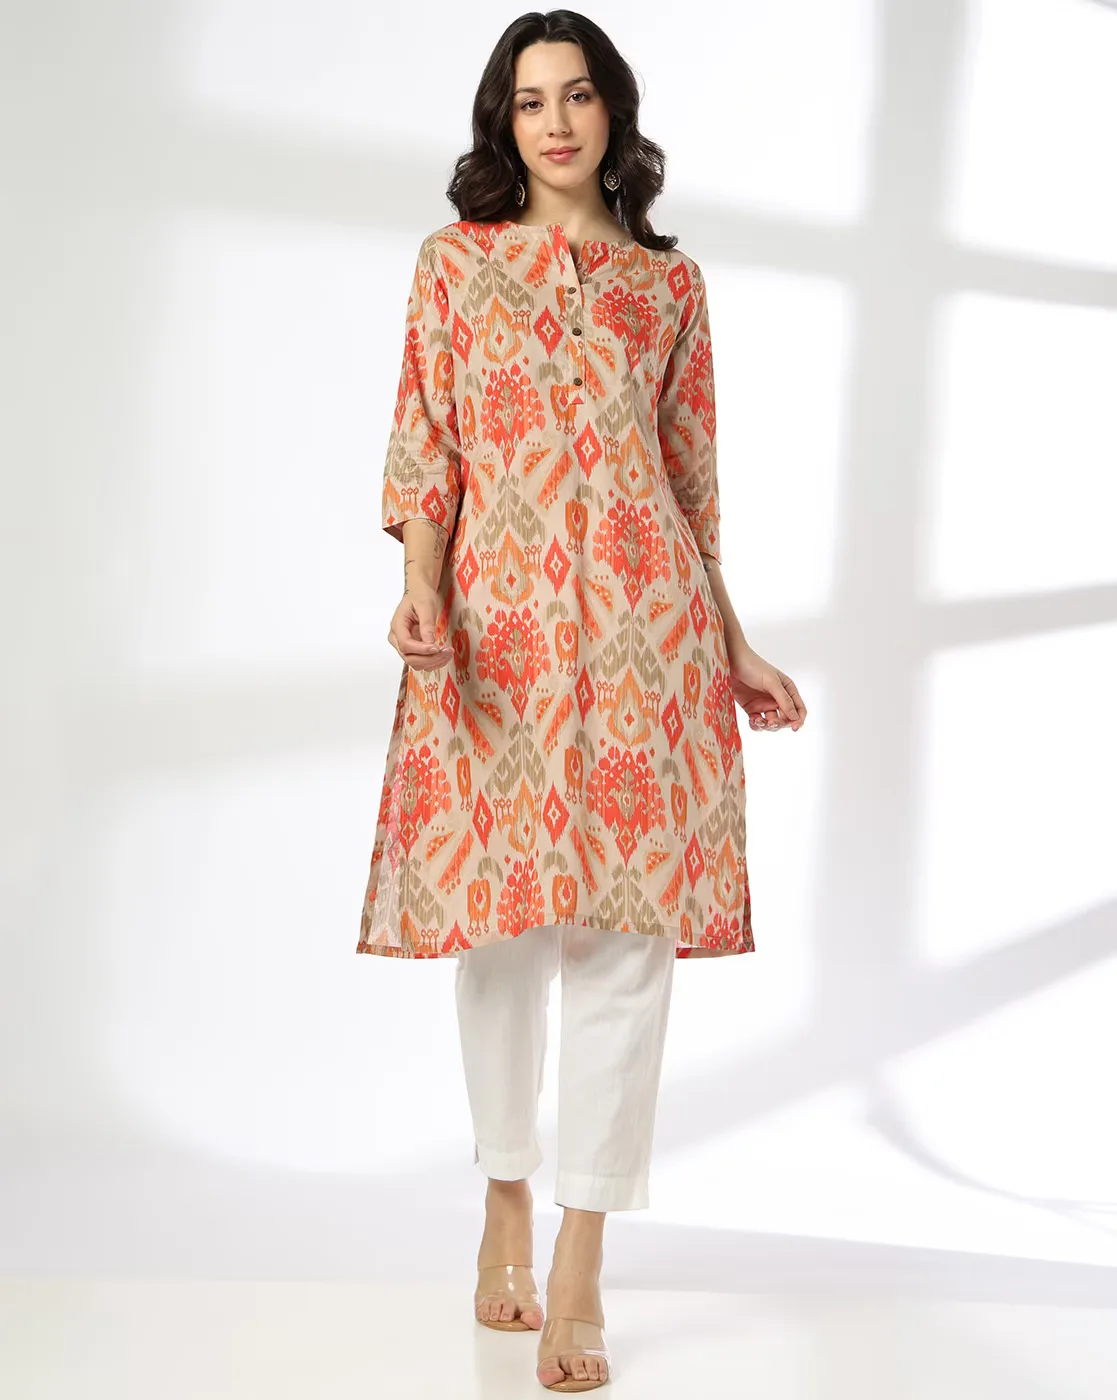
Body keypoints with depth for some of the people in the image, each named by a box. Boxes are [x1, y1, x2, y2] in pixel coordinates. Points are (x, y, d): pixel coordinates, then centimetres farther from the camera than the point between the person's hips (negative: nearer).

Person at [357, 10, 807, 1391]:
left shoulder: (668, 281, 12)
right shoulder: (456, 260, 10)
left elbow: (692, 473, 15)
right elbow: (424, 443, 4)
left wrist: (734, 645, 13)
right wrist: (420, 590, -12)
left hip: (643, 626, 1)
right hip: (497, 627, 0)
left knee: (628, 930, -6)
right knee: (501, 920, 6)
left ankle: (579, 1271, 0)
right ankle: (506, 1201, 25)